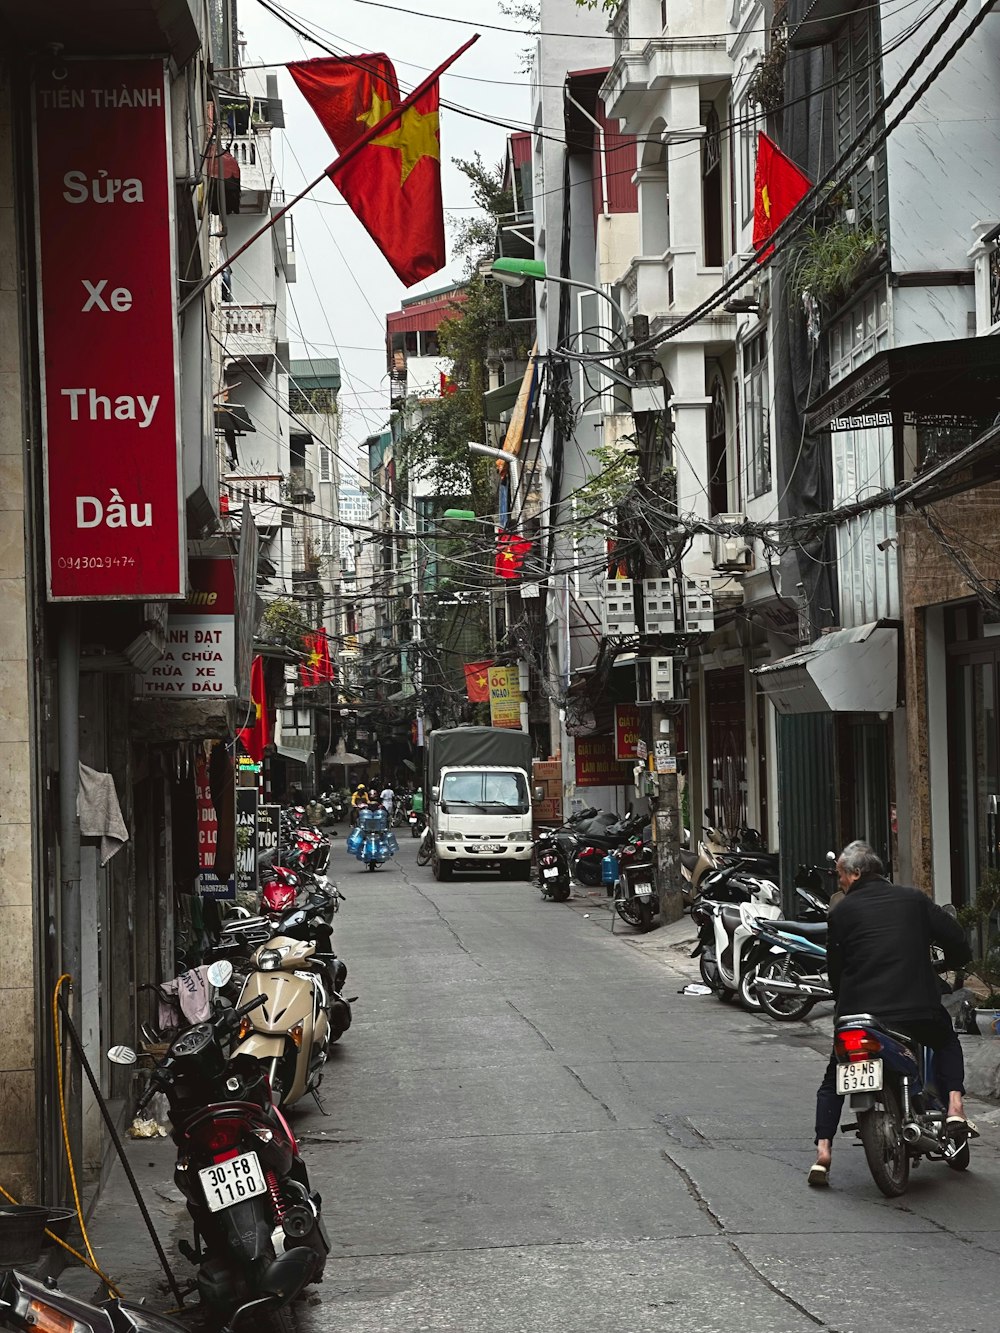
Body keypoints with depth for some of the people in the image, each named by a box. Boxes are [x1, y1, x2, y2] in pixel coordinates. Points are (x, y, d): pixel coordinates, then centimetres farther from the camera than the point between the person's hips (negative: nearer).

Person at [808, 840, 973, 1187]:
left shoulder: (843, 910, 5)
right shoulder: (914, 900, 9)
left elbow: (834, 964, 9)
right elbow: (956, 940, 8)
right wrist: (950, 964, 30)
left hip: (859, 1010, -1)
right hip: (919, 1008, 1)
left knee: (834, 1079, 18)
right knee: (947, 1042, 31)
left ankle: (823, 1151, 2)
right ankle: (954, 1106, 8)